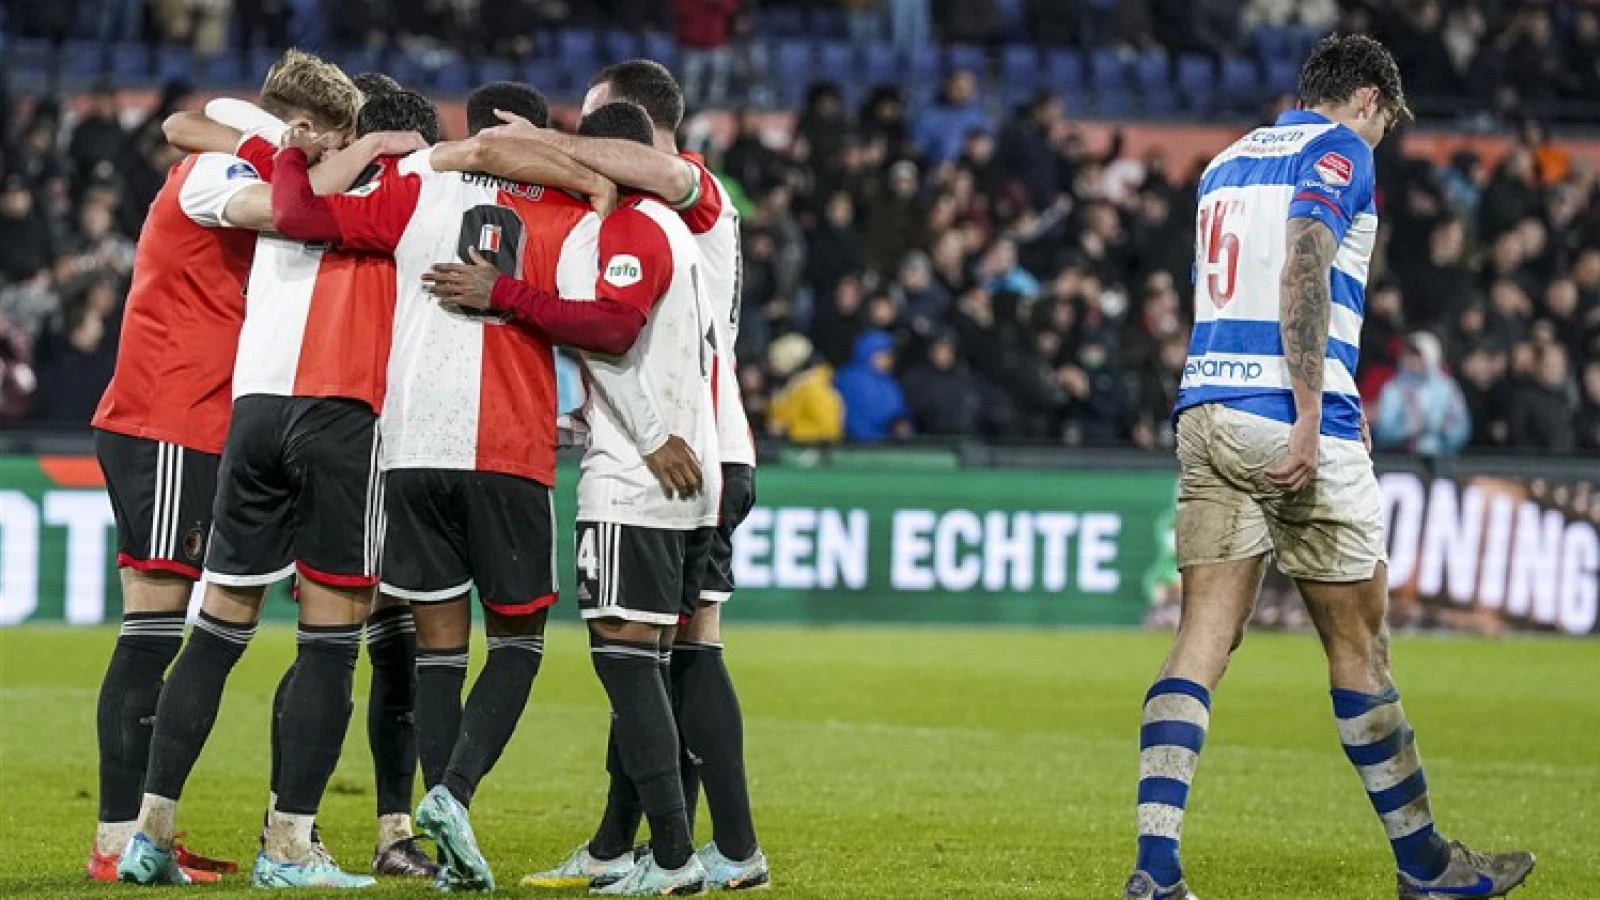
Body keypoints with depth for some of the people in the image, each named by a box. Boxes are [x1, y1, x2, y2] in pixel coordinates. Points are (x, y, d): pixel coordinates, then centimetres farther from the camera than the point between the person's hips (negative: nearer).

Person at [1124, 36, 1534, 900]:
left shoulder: (1228, 160, 21)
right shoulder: (1339, 148, -3)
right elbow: (1303, 273, -18)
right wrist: (1309, 419, -23)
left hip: (1207, 410, 7)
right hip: (1289, 419, -7)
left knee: (1202, 641, 0)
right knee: (1357, 642, 5)